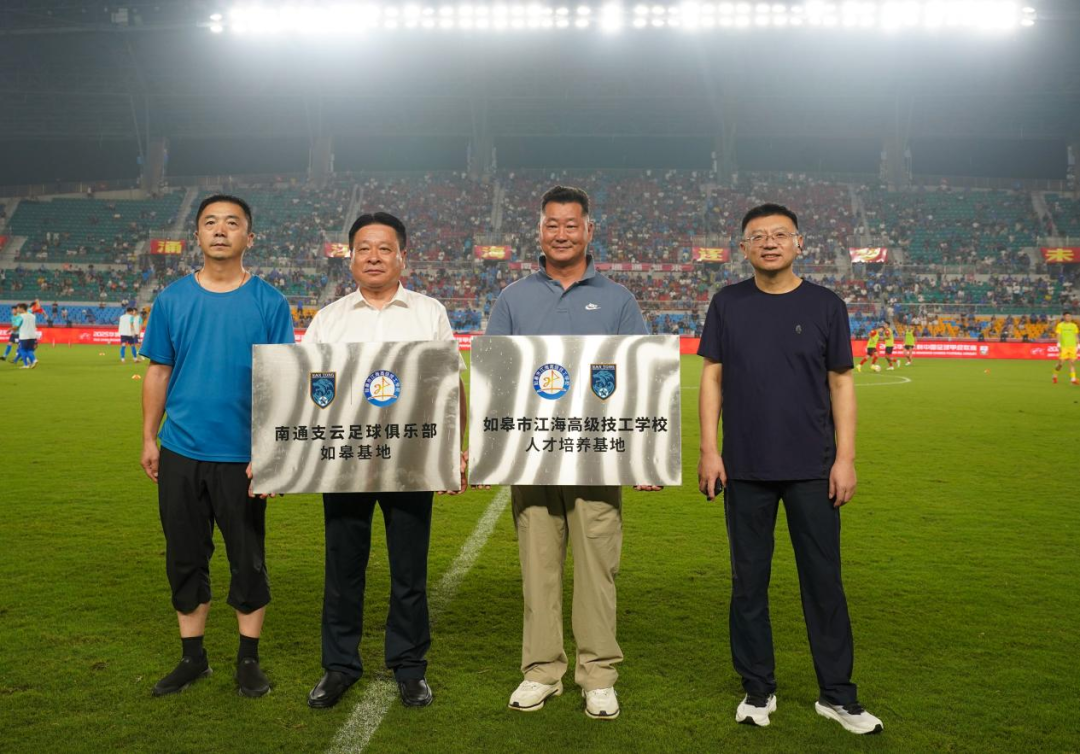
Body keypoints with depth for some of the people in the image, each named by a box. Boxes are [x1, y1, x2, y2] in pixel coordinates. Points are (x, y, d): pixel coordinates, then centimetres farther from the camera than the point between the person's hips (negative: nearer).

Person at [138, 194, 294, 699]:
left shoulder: (268, 302, -3)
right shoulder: (173, 299, 4)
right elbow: (158, 371, 9)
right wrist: (149, 438, 5)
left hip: (241, 457, -2)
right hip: (180, 453, 3)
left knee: (248, 558, 7)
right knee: (185, 557, 12)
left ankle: (248, 659, 23)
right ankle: (193, 658, 27)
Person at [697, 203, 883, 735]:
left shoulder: (825, 305, 3)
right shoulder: (727, 304, 5)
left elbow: (841, 383, 4)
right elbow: (712, 376, 5)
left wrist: (845, 457, -3)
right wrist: (708, 449, -3)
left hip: (812, 469, 0)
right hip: (745, 468, 1)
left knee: (824, 582, 6)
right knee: (748, 582, 8)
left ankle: (837, 695, 19)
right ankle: (757, 691, 22)